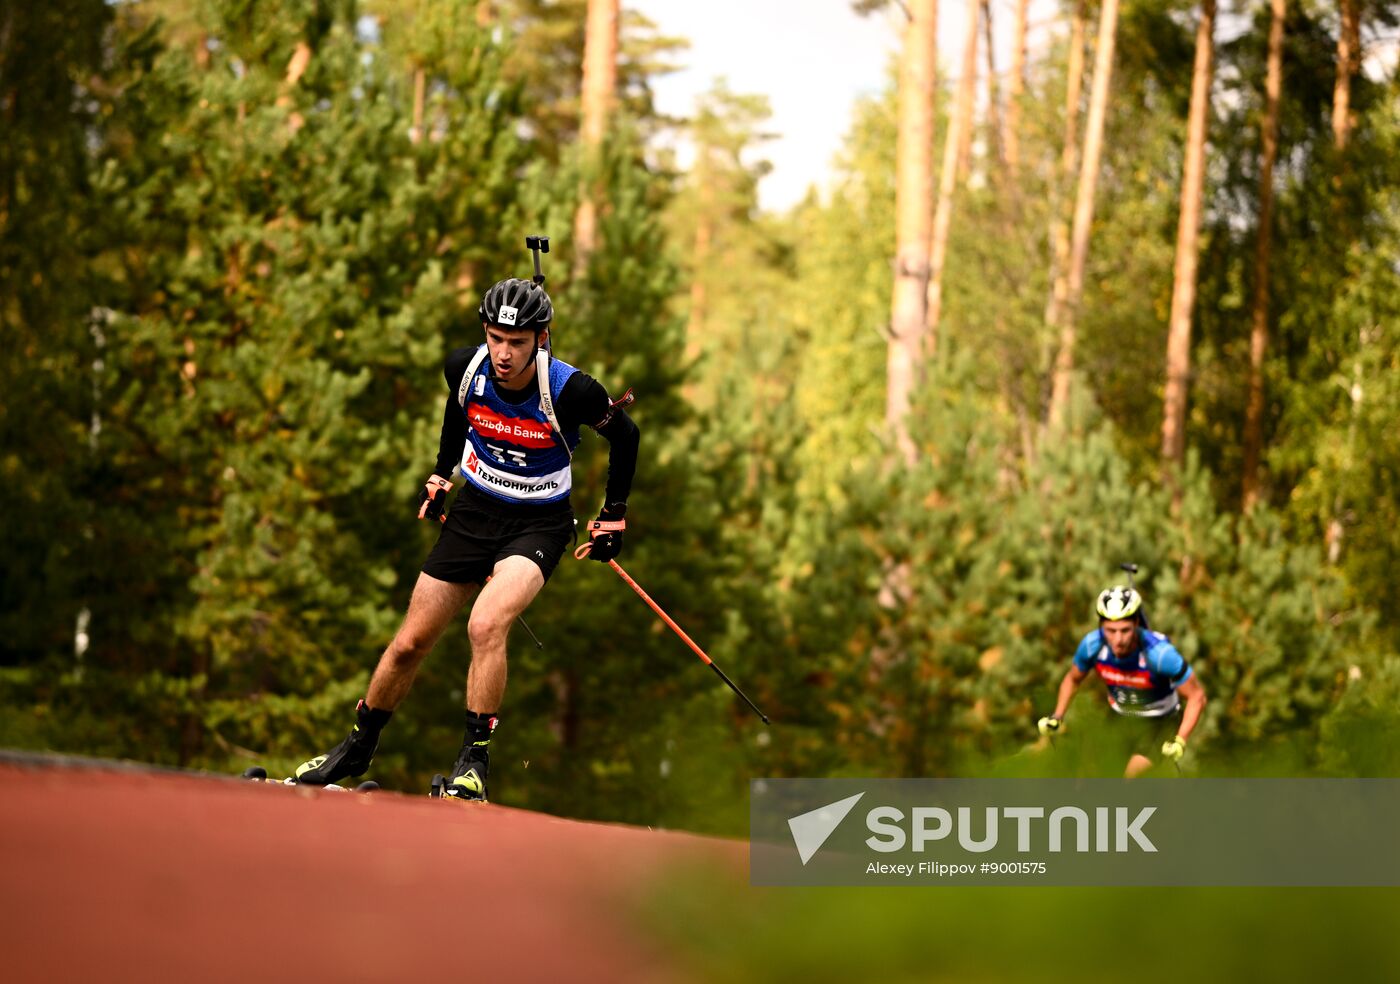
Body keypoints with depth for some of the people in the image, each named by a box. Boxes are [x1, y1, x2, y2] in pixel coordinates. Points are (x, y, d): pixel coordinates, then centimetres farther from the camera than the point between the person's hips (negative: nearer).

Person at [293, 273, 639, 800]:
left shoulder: (571, 391, -25)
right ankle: (357, 747, 29)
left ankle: (474, 762, -19)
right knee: (409, 644, 7)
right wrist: (441, 473, 17)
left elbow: (625, 436, -4)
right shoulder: (465, 367, -14)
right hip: (473, 512, 4)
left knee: (485, 626, -31)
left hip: (538, 524, -4)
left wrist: (614, 514, 3)